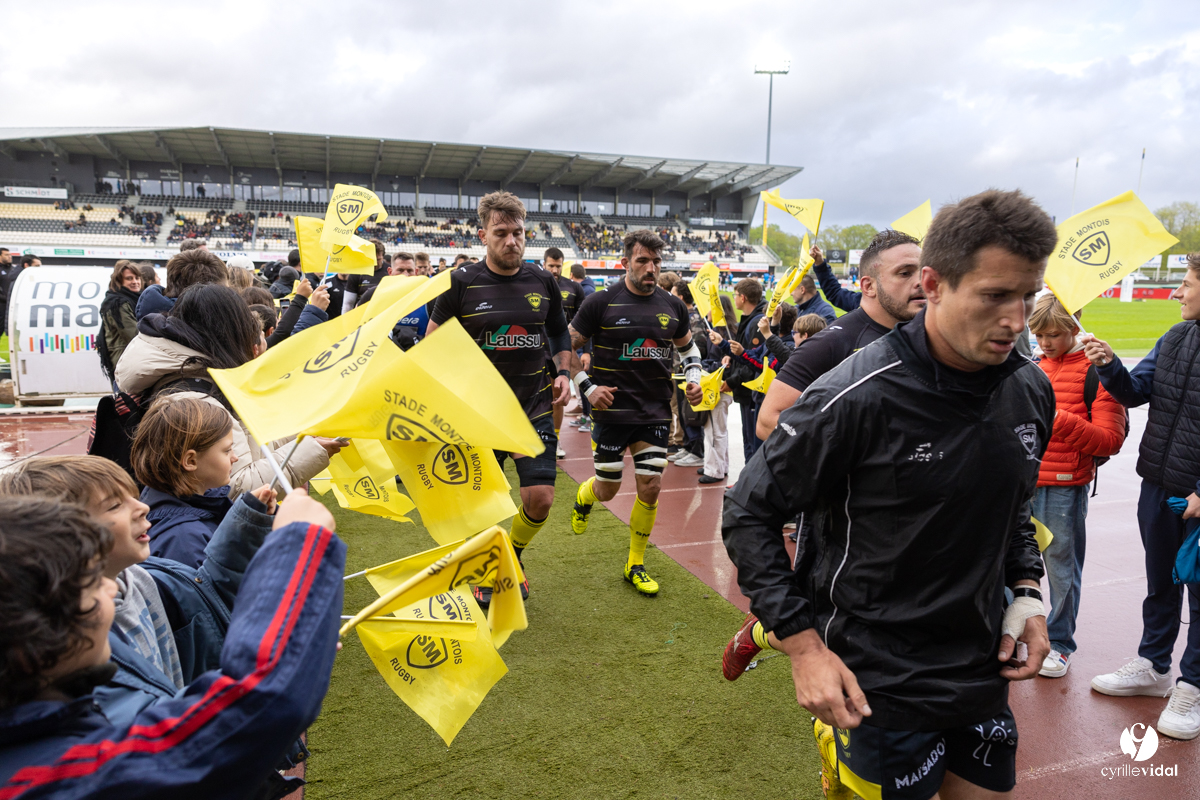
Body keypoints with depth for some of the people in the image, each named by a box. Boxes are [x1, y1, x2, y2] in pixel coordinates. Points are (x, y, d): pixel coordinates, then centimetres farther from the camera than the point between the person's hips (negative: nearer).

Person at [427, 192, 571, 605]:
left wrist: (563, 373, 3)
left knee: (540, 498, -4)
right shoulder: (462, 282, -6)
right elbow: (433, 339, 4)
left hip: (535, 407, 2)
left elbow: (560, 332, 18)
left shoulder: (543, 281, 3)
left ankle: (513, 555, 28)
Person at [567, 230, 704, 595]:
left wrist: (693, 378, 3)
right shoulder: (601, 302, -8)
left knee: (650, 488, 1)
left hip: (656, 413, 3)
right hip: (612, 411, -3)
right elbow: (567, 347, -2)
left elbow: (688, 346, 20)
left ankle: (635, 565, 19)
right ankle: (584, 495, 45)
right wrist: (587, 387, -11)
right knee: (607, 490, 5)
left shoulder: (672, 305, 4)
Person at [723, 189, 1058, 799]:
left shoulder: (1032, 392, -2)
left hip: (983, 669, 6)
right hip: (880, 681, -6)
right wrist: (803, 645, -19)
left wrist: (1025, 591, 3)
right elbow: (748, 513, -16)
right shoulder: (859, 397, -23)